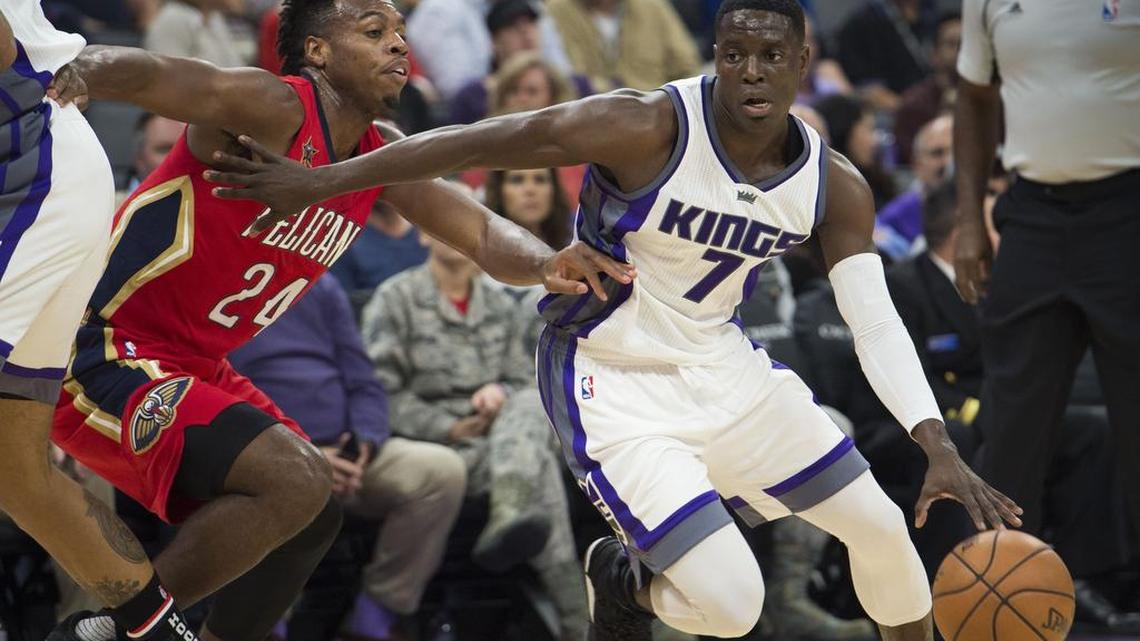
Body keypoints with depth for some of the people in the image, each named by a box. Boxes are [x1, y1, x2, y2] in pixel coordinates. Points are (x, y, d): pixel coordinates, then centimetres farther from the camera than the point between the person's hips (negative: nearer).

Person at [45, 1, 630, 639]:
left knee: (312, 515, 19)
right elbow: (153, 76, -37)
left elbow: (482, 231, 6)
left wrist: (545, 264, -17)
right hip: (105, 363, -10)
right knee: (294, 480, -25)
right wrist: (88, 67, -61)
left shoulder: (382, 156, 6)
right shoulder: (274, 111, -21)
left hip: (196, 369, 10)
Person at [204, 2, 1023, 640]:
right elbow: (478, 142, -23)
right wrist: (323, 181, -24)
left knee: (880, 527, 8)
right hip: (615, 384, -6)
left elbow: (877, 322, -9)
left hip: (721, 364, 6)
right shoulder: (649, 129, -25)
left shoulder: (834, 187, -8)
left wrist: (940, 449, -23)